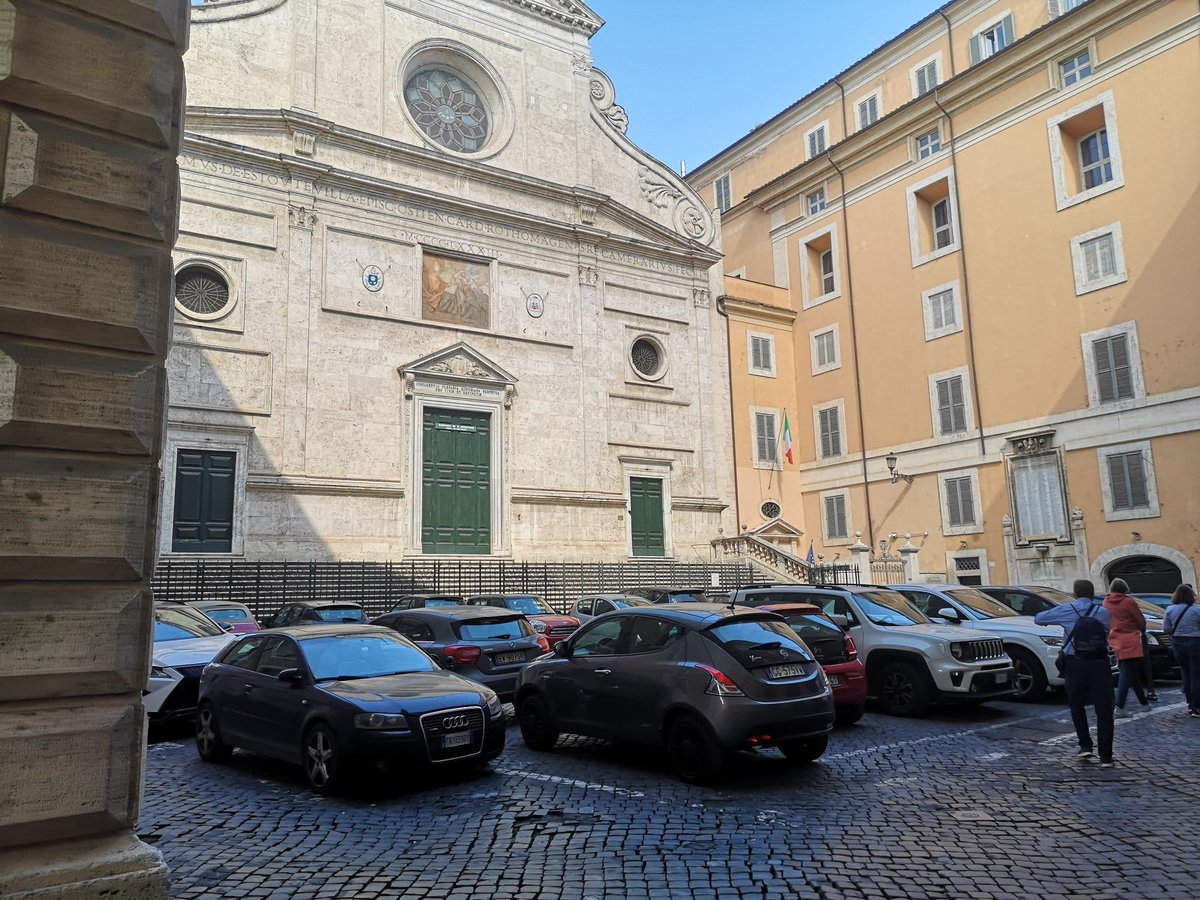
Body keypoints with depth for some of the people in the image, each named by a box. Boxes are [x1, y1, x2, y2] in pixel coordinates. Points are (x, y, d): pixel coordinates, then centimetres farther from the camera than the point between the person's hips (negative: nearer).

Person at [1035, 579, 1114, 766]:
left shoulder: (1065, 610, 0)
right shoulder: (1102, 612, 4)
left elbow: (1038, 619, 6)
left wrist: (1054, 616, 26)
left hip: (1076, 664, -1)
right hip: (1099, 664, 1)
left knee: (1077, 705, 18)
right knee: (1104, 710, 4)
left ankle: (1085, 745, 13)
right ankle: (1106, 756, 2)